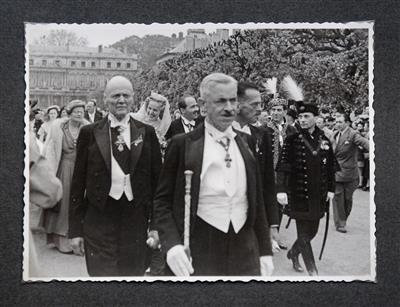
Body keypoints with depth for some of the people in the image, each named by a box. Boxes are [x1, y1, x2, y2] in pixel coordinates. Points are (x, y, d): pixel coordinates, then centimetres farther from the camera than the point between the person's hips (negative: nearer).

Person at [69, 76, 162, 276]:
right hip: (99, 220, -1)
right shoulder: (89, 133, 4)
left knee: (135, 274, 6)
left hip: (136, 219, 1)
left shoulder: (146, 132, 5)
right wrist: (75, 229, 2)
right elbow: (78, 182, 4)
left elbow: (156, 179, 6)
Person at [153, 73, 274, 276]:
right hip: (199, 252, -3)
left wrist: (265, 250, 11)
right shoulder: (182, 144, -3)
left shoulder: (247, 143, 8)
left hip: (245, 251, 3)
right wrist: (172, 244, -16)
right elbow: (162, 201, -2)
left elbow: (257, 201, 13)